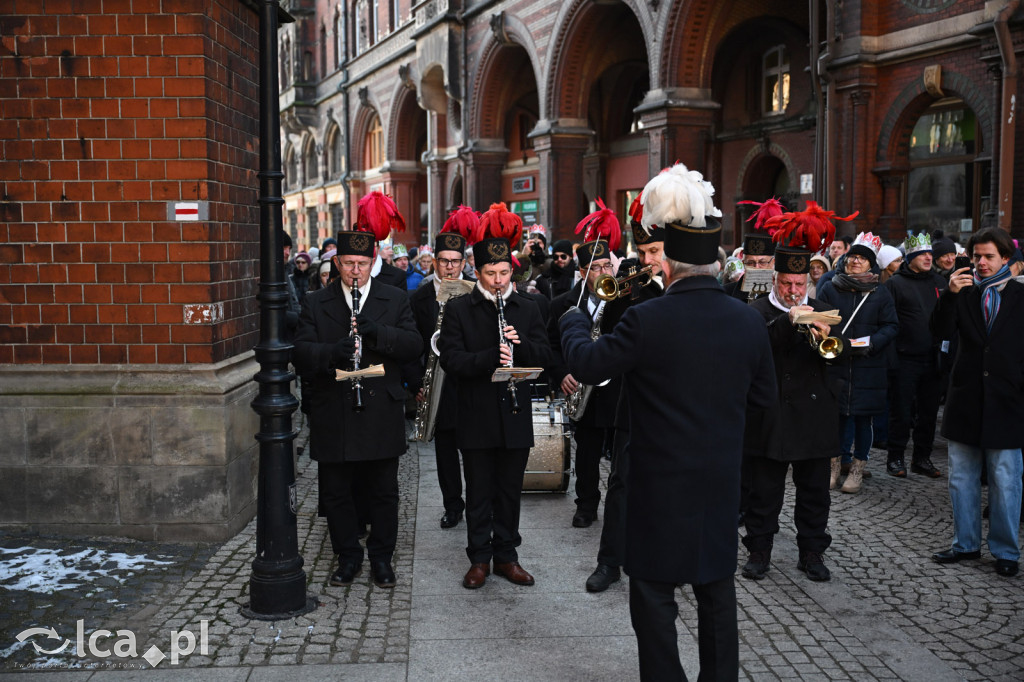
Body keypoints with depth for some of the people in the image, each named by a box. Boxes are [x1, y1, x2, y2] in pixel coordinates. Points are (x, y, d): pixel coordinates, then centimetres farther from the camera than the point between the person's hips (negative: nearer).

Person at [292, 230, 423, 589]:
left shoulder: (395, 300, 5)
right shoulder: (315, 304, 5)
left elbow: (414, 344, -5)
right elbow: (301, 352, -5)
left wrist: (379, 333, -22)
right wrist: (332, 353, -25)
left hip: (382, 415, 0)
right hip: (333, 419, 1)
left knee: (383, 492, 9)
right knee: (335, 493, 10)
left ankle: (382, 557, 25)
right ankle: (348, 557, 26)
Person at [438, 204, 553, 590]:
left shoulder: (527, 310, 8)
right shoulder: (458, 311, -1)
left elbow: (545, 357, 4)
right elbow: (452, 360, -12)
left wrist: (520, 345, -16)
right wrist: (492, 357, -26)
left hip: (515, 416, 3)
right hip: (476, 417, -2)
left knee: (510, 492, 12)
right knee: (479, 494, 7)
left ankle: (506, 555, 25)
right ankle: (479, 558, 20)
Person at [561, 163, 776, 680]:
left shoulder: (647, 319, -19)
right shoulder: (749, 321, -4)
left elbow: (586, 365, -7)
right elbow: (764, 397, 7)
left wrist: (573, 321, 12)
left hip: (660, 484, -5)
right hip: (721, 482, 5)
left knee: (654, 597, 8)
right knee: (717, 589, 19)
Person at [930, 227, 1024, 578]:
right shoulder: (963, 292, 6)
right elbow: (940, 331, -7)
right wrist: (949, 295, -19)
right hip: (966, 399, 3)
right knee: (962, 478, 11)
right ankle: (965, 543, 25)